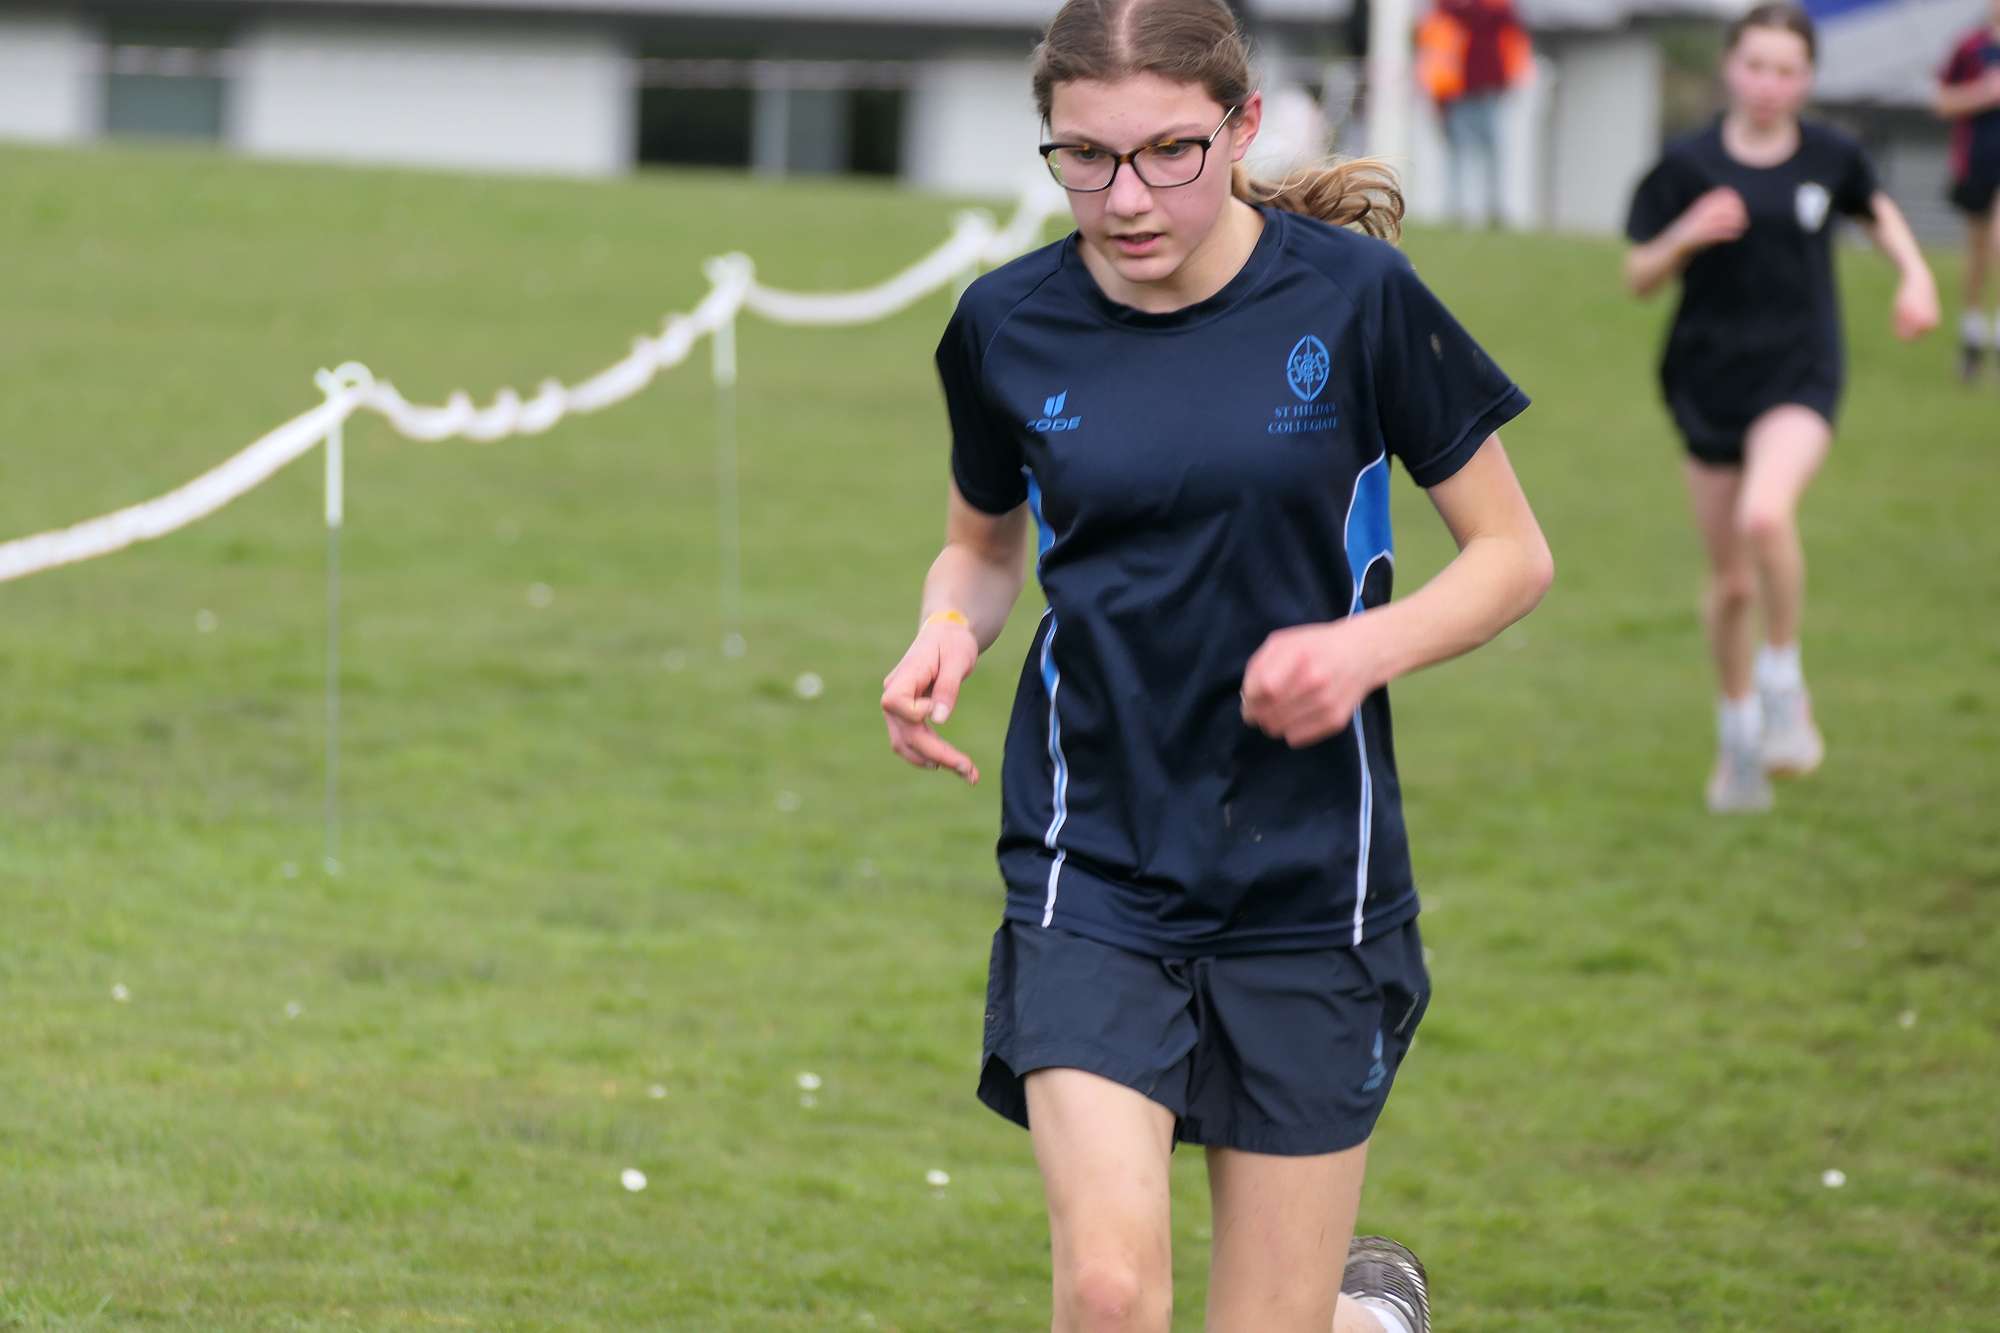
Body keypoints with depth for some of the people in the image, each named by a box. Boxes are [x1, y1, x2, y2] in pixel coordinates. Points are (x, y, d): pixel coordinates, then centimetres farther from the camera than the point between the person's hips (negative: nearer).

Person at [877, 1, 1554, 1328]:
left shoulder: (1356, 297, -9)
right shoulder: (1009, 326, -2)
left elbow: (1514, 555, 0)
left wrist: (1365, 647, -18)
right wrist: (950, 630, -6)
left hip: (1310, 871, -1)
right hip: (1093, 860, 1)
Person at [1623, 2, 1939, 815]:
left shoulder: (1830, 159, -1)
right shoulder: (1690, 167, -5)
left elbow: (1875, 211, 22)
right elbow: (1640, 277, 0)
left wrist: (1915, 275, 7)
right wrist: (1685, 237, -19)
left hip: (1800, 377, -1)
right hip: (1710, 379, 1)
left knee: (1766, 514, -31)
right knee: (1729, 580, 8)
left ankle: (1784, 685, -9)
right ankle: (1739, 738, 30)